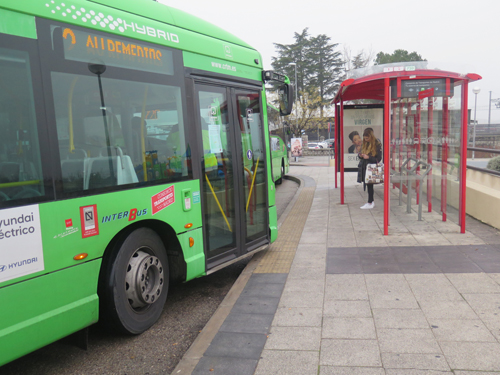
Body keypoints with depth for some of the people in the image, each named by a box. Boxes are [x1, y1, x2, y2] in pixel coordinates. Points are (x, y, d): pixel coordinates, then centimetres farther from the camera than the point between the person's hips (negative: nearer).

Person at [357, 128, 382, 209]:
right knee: (368, 185, 11)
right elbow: (361, 154, 20)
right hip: (364, 167, 7)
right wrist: (360, 155, -3)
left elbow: (379, 159, -10)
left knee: (369, 185, -3)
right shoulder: (364, 144, 11)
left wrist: (368, 157, -19)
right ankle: (372, 201, 21)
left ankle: (370, 203, 4)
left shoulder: (377, 144, -10)